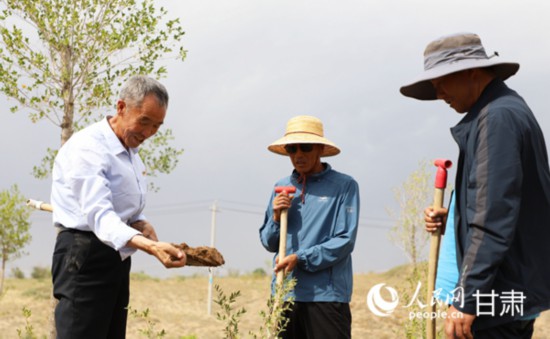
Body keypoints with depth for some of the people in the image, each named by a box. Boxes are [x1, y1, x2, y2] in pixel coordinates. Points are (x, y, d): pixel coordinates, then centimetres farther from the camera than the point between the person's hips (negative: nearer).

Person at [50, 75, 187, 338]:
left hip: (117, 258, 9)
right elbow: (99, 215, -29)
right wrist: (152, 247, -44)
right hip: (86, 257, -9)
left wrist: (142, 225, -1)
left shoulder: (130, 153, 14)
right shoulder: (88, 146, -16)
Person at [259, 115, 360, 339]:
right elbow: (268, 243, 17)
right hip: (284, 293, 5)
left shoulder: (344, 186, -1)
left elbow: (345, 241, -7)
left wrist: (300, 258, -14)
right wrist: (276, 218, -3)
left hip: (325, 295, -4)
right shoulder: (282, 187, 13)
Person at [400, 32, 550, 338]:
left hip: (498, 298, -10)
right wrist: (453, 221, 7)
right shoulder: (506, 110, 16)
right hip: (514, 292, 10)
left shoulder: (498, 117, -15)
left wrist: (466, 299, -22)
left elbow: (495, 217, -22)